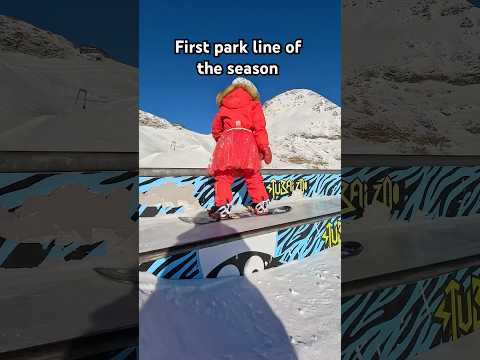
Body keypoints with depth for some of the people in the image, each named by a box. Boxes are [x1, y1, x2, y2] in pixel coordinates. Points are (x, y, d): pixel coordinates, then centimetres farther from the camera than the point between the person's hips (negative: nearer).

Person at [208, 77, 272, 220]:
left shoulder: (224, 105, 23)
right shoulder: (254, 104, 17)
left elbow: (216, 128, 23)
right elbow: (260, 127, 5)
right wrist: (265, 147, 4)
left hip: (227, 140, 0)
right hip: (247, 140, 0)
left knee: (223, 175, 3)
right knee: (252, 175, 11)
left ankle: (222, 206, -8)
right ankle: (261, 204, 13)